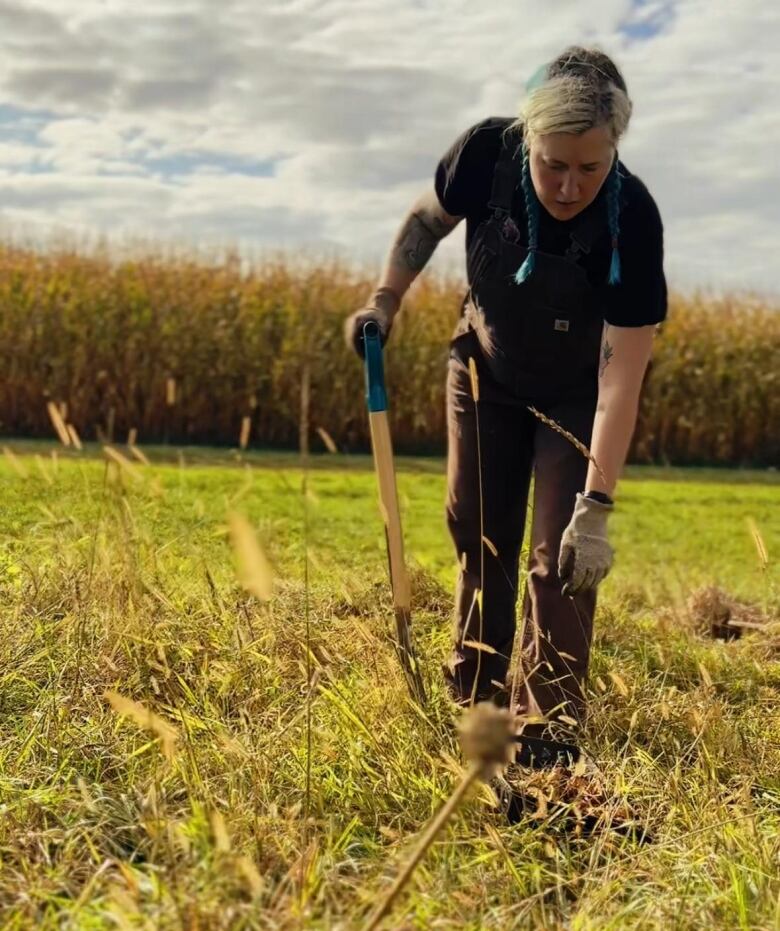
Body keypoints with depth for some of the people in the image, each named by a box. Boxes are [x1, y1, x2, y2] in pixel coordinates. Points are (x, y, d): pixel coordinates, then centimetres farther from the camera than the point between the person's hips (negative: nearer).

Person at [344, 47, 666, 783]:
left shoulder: (631, 221, -34)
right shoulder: (487, 152, -28)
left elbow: (620, 381, -33)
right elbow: (428, 219, -2)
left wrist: (596, 507, -36)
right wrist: (385, 298, -12)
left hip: (573, 394, -3)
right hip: (486, 370, 3)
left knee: (561, 555, -9)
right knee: (478, 533, 10)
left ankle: (545, 731, 3)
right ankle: (473, 701, 27)